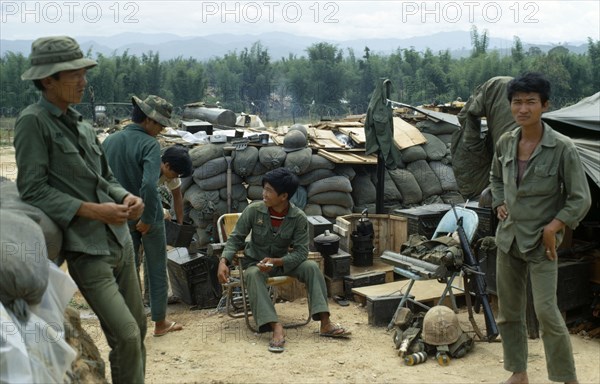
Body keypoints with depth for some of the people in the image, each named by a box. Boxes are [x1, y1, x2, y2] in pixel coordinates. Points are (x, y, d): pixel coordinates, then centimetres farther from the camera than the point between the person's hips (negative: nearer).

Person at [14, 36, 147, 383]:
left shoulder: (81, 125, 12)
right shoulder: (34, 122, -9)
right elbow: (33, 189, -14)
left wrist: (126, 198, -2)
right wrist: (92, 210, -19)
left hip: (120, 241, 7)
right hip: (87, 251, -7)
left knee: (139, 327, 13)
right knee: (126, 335, -12)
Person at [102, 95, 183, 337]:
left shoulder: (109, 141, 2)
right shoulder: (149, 145, -18)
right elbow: (149, 185, -29)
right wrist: (147, 219, -19)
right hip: (147, 217, -5)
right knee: (156, 270, 11)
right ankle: (160, 322, 23)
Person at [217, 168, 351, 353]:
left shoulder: (299, 218, -15)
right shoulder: (253, 210, -15)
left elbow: (301, 252, -17)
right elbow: (236, 238, -8)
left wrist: (275, 261, -32)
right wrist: (224, 261, -25)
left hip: (283, 262, 1)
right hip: (256, 262, -1)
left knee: (311, 267, -26)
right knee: (253, 275, -36)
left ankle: (325, 323, -27)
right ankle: (276, 328, -47)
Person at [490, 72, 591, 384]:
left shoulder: (562, 148, -15)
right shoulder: (505, 143, 0)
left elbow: (580, 199, -11)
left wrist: (553, 227, -17)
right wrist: (499, 203, 7)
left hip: (540, 242, -5)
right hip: (508, 238, 6)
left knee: (546, 311, -10)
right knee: (508, 311, 12)